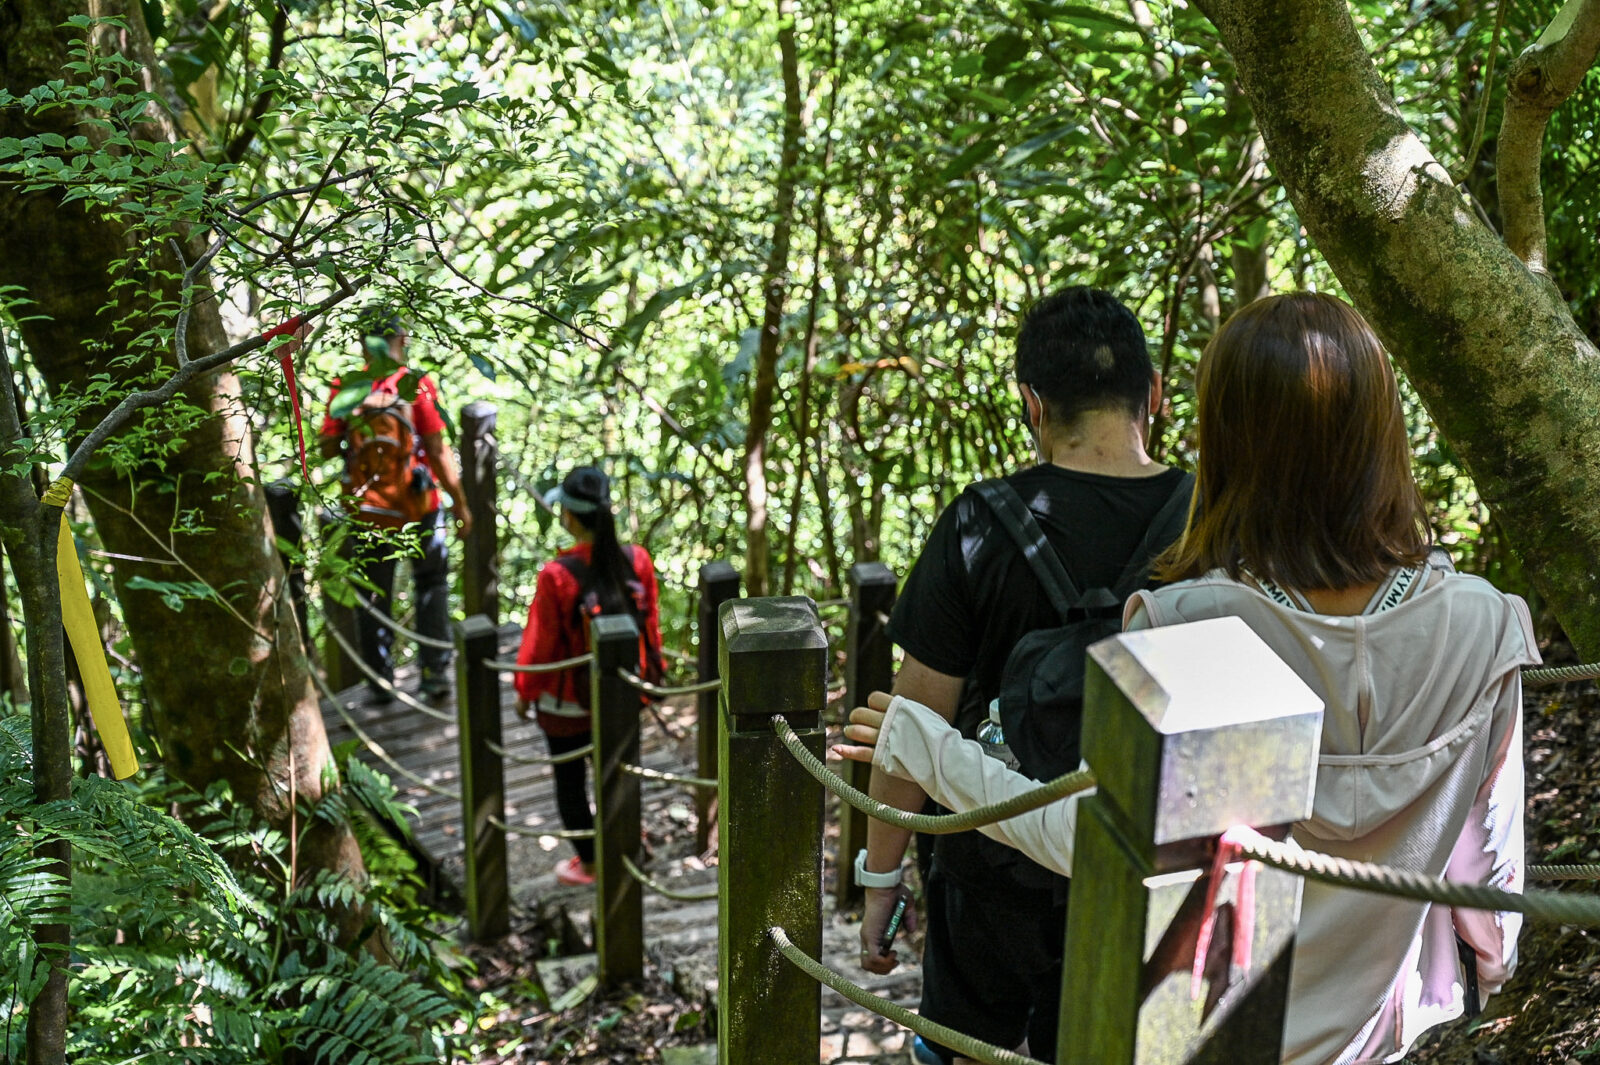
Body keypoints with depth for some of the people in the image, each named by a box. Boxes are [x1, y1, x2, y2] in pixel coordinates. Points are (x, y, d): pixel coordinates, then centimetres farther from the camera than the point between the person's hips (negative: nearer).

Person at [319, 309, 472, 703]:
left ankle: (380, 681, 19)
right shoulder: (417, 385, -12)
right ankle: (435, 673, 12)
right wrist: (460, 504, -5)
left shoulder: (345, 388, -6)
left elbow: (327, 448, -3)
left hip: (367, 509, 2)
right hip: (418, 507, -2)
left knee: (373, 596, 14)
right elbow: (438, 452, -13)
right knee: (431, 583, 16)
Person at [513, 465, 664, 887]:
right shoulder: (637, 560, -13)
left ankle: (588, 863, 31)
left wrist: (524, 692, 1)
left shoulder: (556, 576, -26)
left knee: (570, 781, 17)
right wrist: (648, 672, 17)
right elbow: (650, 624, 0)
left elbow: (539, 642, -15)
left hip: (567, 703, -4)